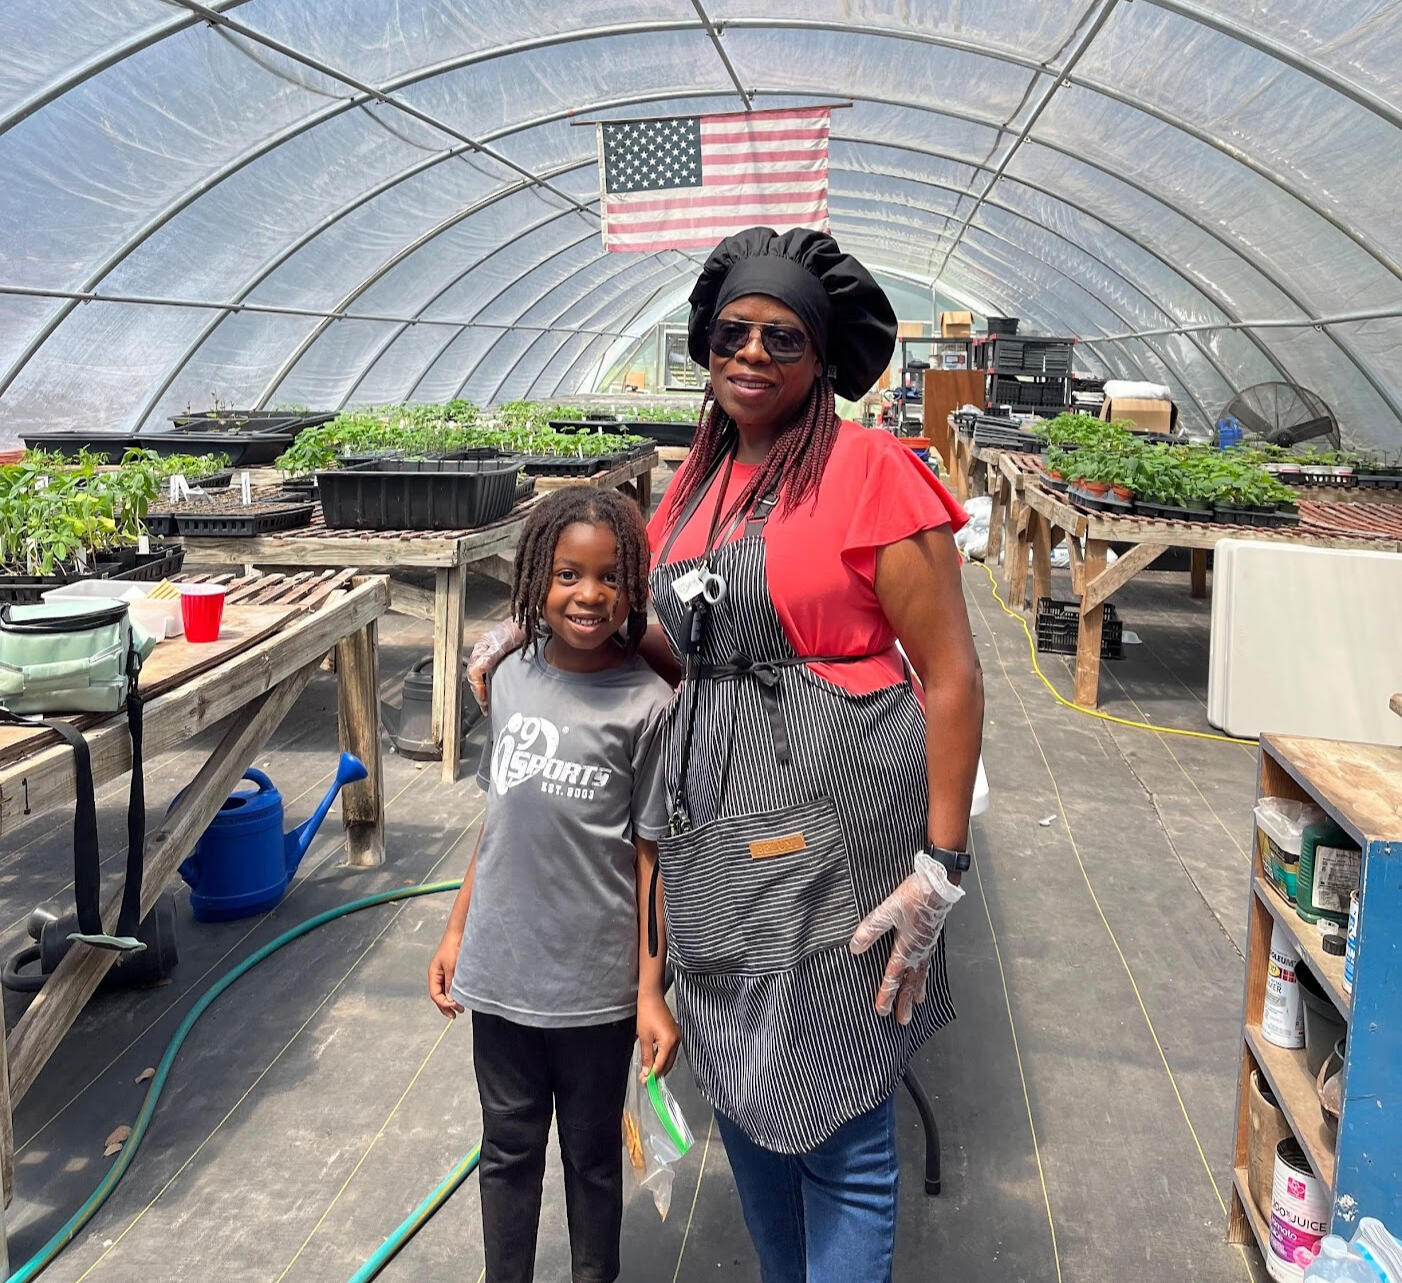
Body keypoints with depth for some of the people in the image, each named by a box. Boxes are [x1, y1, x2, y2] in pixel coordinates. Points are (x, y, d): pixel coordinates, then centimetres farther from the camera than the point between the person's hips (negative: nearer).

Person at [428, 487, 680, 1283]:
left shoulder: (648, 706, -14)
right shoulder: (514, 680, 0)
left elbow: (651, 855, -11)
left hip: (597, 984, -4)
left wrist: (651, 991, -10)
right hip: (501, 970, 4)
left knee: (592, 1153, 17)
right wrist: (457, 931, 11)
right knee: (509, 1147, 20)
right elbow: (498, 820, 9)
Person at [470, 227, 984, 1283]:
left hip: (834, 824, -7)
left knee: (838, 1127, 4)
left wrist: (940, 868, -15)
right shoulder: (699, 482, 11)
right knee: (742, 1092, 20)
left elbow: (950, 673, -11)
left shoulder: (870, 471, -10)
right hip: (718, 830, 7)